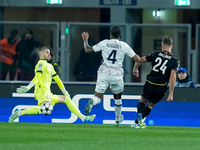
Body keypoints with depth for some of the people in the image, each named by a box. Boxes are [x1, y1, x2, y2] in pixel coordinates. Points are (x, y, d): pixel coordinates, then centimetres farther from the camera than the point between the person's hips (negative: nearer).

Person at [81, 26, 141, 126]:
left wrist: (85, 40, 23)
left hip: (104, 74, 0)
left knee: (98, 97, 0)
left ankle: (91, 102, -36)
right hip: (117, 75, 0)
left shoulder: (104, 43, 0)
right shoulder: (124, 46, 0)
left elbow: (88, 50, 6)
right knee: (117, 98, 24)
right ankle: (118, 119, 36)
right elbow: (137, 59, 1)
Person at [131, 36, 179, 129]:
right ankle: (136, 123, 8)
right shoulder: (174, 61, -4)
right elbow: (173, 77, -14)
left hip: (149, 84, 0)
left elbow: (139, 60, 8)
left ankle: (139, 114, -12)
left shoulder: (156, 55, 1)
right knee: (150, 105, 20)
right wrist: (171, 94, -14)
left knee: (143, 101, 22)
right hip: (161, 88, 0)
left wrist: (135, 69, 30)